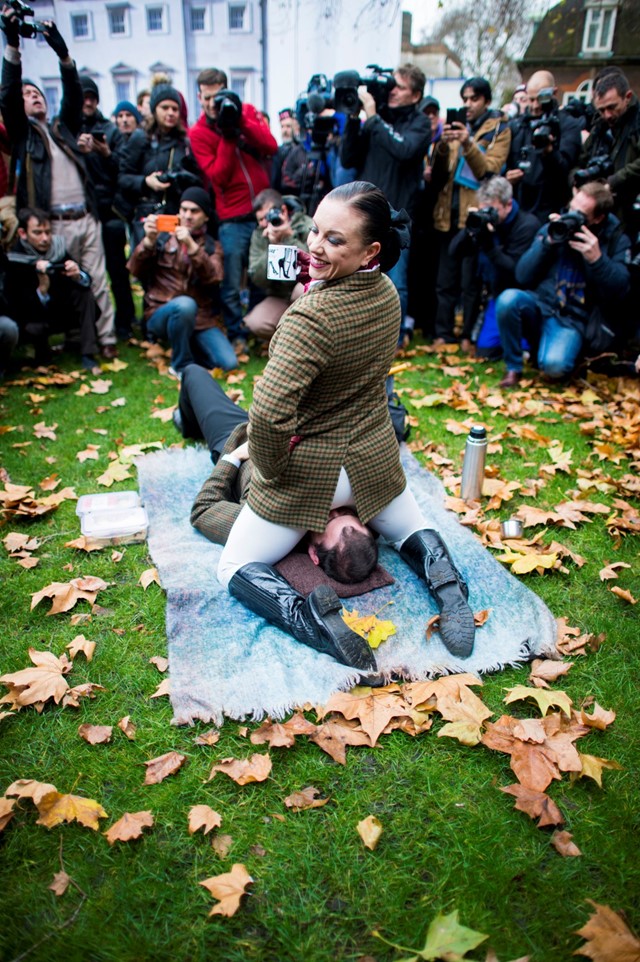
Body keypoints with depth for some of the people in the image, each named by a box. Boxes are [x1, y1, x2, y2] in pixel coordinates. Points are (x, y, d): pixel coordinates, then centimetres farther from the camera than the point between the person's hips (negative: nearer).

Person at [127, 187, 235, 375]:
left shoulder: (212, 246, 12)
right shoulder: (163, 236, 8)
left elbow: (213, 278, -10)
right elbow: (136, 270, -2)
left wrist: (191, 245, -24)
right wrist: (149, 240, -18)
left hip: (201, 319, 2)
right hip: (161, 314, -2)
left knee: (228, 363, -17)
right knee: (185, 304, -37)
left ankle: (188, 343, 12)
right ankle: (181, 365, -14)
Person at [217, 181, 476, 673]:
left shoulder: (311, 315, -30)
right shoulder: (389, 294, -6)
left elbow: (269, 413, -37)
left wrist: (269, 468, -20)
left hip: (309, 471, -6)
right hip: (375, 457, 6)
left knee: (236, 569, 12)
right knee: (410, 529, 34)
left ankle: (310, 617, -15)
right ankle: (445, 579, 2)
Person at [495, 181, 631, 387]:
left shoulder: (616, 239, 1)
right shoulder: (553, 228, 4)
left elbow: (619, 291, -10)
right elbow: (522, 277, -2)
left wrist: (597, 259, -23)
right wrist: (547, 243, -13)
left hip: (573, 321, -2)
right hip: (540, 307, 2)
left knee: (554, 365, -32)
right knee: (509, 299, -31)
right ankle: (513, 368, -12)